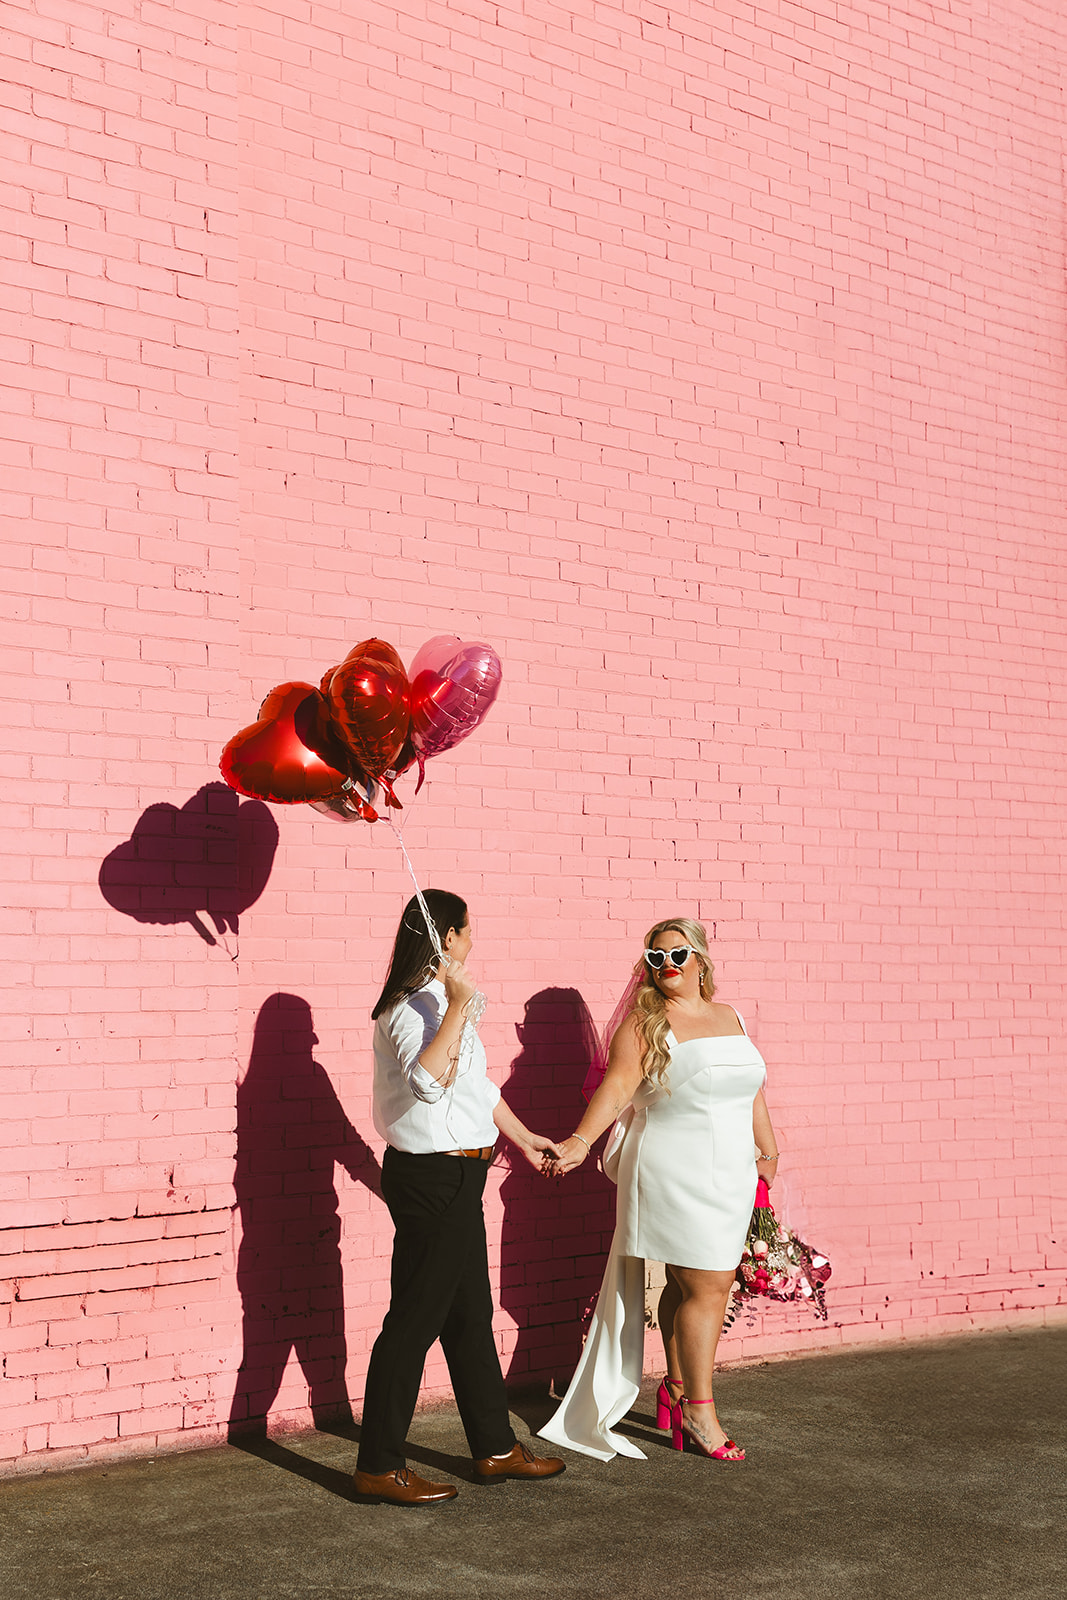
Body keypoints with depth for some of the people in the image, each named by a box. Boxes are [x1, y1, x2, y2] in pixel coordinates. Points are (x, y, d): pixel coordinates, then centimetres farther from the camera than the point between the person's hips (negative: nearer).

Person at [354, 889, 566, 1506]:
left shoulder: (437, 1002, 16)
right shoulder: (413, 1006, -17)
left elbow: (478, 1085, 27)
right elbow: (427, 1081, -34)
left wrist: (524, 1138, 33)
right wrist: (460, 1006, -32)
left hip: (453, 1181, 10)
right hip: (433, 1179, -10)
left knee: (470, 1316, 17)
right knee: (415, 1319, -3)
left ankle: (496, 1448, 27)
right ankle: (379, 1466, 6)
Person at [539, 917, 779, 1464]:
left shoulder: (729, 1018, 14)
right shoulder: (645, 1024, -6)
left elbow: (752, 1091, 22)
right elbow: (618, 1086, -17)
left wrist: (766, 1152, 22)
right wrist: (581, 1140, -30)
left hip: (728, 1177, 6)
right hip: (676, 1178, -6)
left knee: (690, 1285, 9)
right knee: (704, 1286, -9)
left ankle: (676, 1390, 23)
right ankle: (698, 1412, 0)